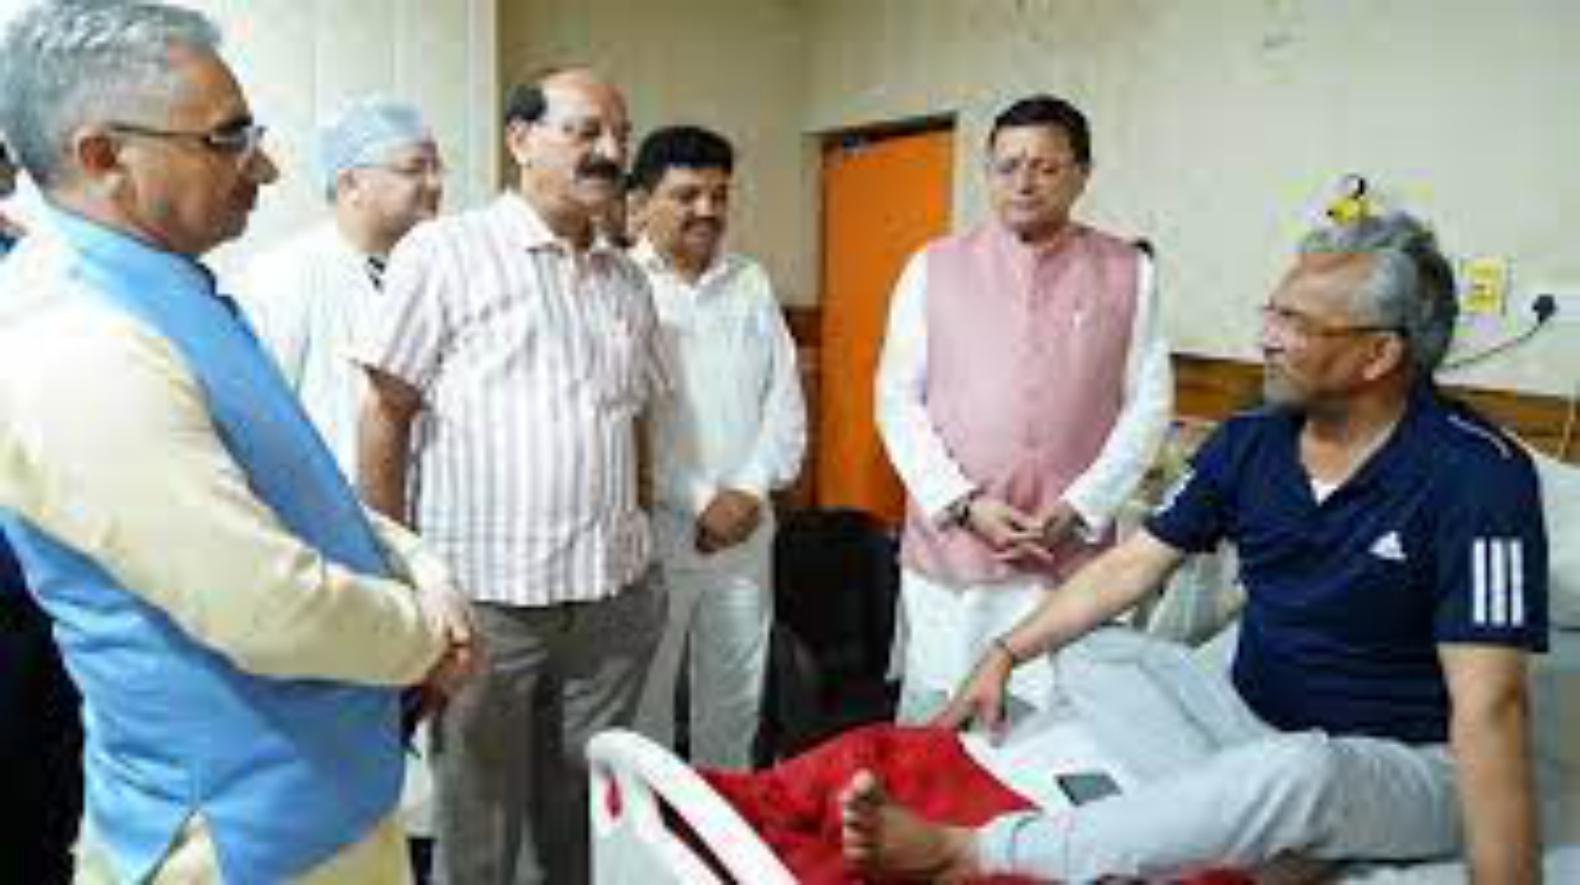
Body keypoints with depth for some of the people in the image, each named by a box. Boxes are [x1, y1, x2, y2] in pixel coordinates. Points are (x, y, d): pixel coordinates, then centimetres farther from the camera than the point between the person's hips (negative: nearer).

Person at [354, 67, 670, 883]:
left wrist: (640, 552, 13)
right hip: (483, 598, -4)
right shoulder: (444, 253, -6)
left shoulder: (627, 279, 11)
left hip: (614, 600, 5)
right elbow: (386, 416, -5)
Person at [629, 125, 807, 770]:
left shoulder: (751, 284, 10)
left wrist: (750, 491, -6)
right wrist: (699, 503, -13)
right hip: (654, 533, -4)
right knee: (643, 701, 6)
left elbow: (785, 398, 7)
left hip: (747, 530, 5)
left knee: (735, 702, 16)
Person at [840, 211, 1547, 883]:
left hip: (1409, 766, -6)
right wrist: (1005, 654, -5)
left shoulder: (1475, 477, -22)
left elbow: (1488, 703, -26)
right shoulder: (1249, 442, -5)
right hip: (1249, 718, 6)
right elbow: (1131, 565, -1)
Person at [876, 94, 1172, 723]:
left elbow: (1148, 404, 3)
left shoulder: (1129, 273, 5)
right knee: (933, 722, 6)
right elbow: (897, 399, 2)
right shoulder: (933, 266, 5)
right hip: (948, 548, 0)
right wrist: (964, 503, -8)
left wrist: (1079, 509, -8)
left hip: (1073, 553, 0)